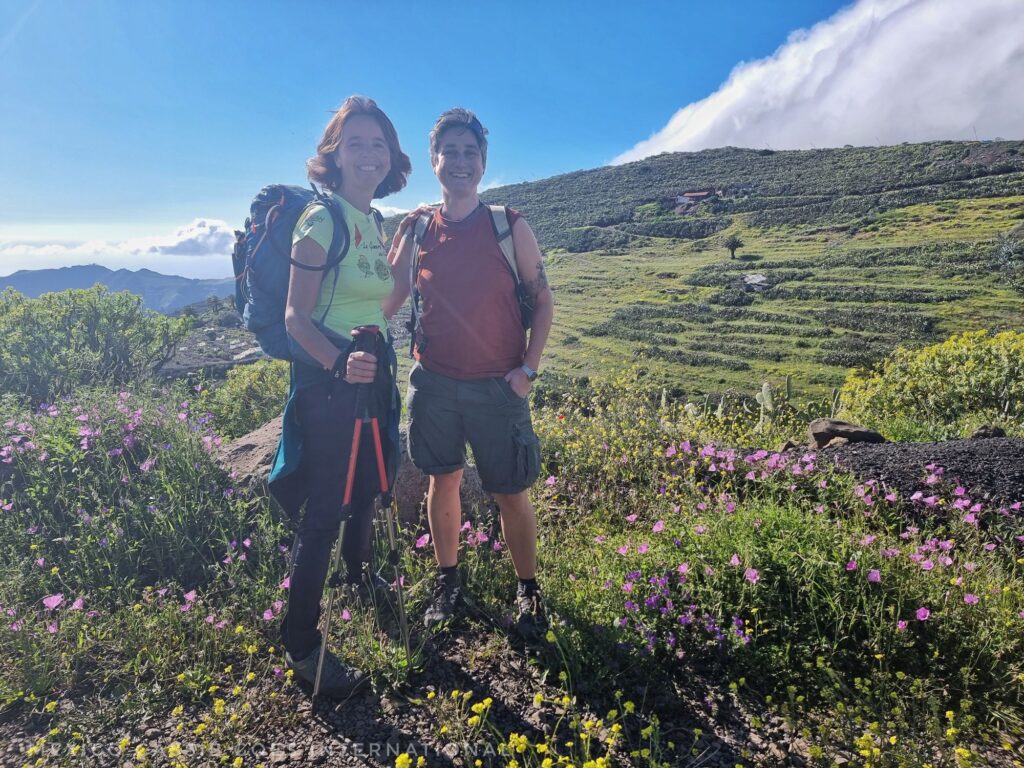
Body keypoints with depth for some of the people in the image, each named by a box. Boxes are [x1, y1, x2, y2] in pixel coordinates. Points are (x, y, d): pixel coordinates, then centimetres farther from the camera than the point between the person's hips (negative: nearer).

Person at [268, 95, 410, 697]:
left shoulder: (375, 221, 11)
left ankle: (360, 573, 50)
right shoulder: (322, 219, -12)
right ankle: (301, 644, 13)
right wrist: (339, 364, -31)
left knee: (367, 488, 22)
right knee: (323, 511, -3)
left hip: (373, 369, 8)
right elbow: (296, 316, -17)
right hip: (327, 376, -8)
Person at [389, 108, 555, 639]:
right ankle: (448, 582, 33)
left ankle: (528, 589, 25)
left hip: (497, 387, -2)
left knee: (510, 493, 4)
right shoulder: (416, 229, 2)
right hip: (434, 383, 2)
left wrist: (528, 368, -8)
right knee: (443, 481, 13)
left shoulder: (510, 226, -3)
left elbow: (543, 299, 1)